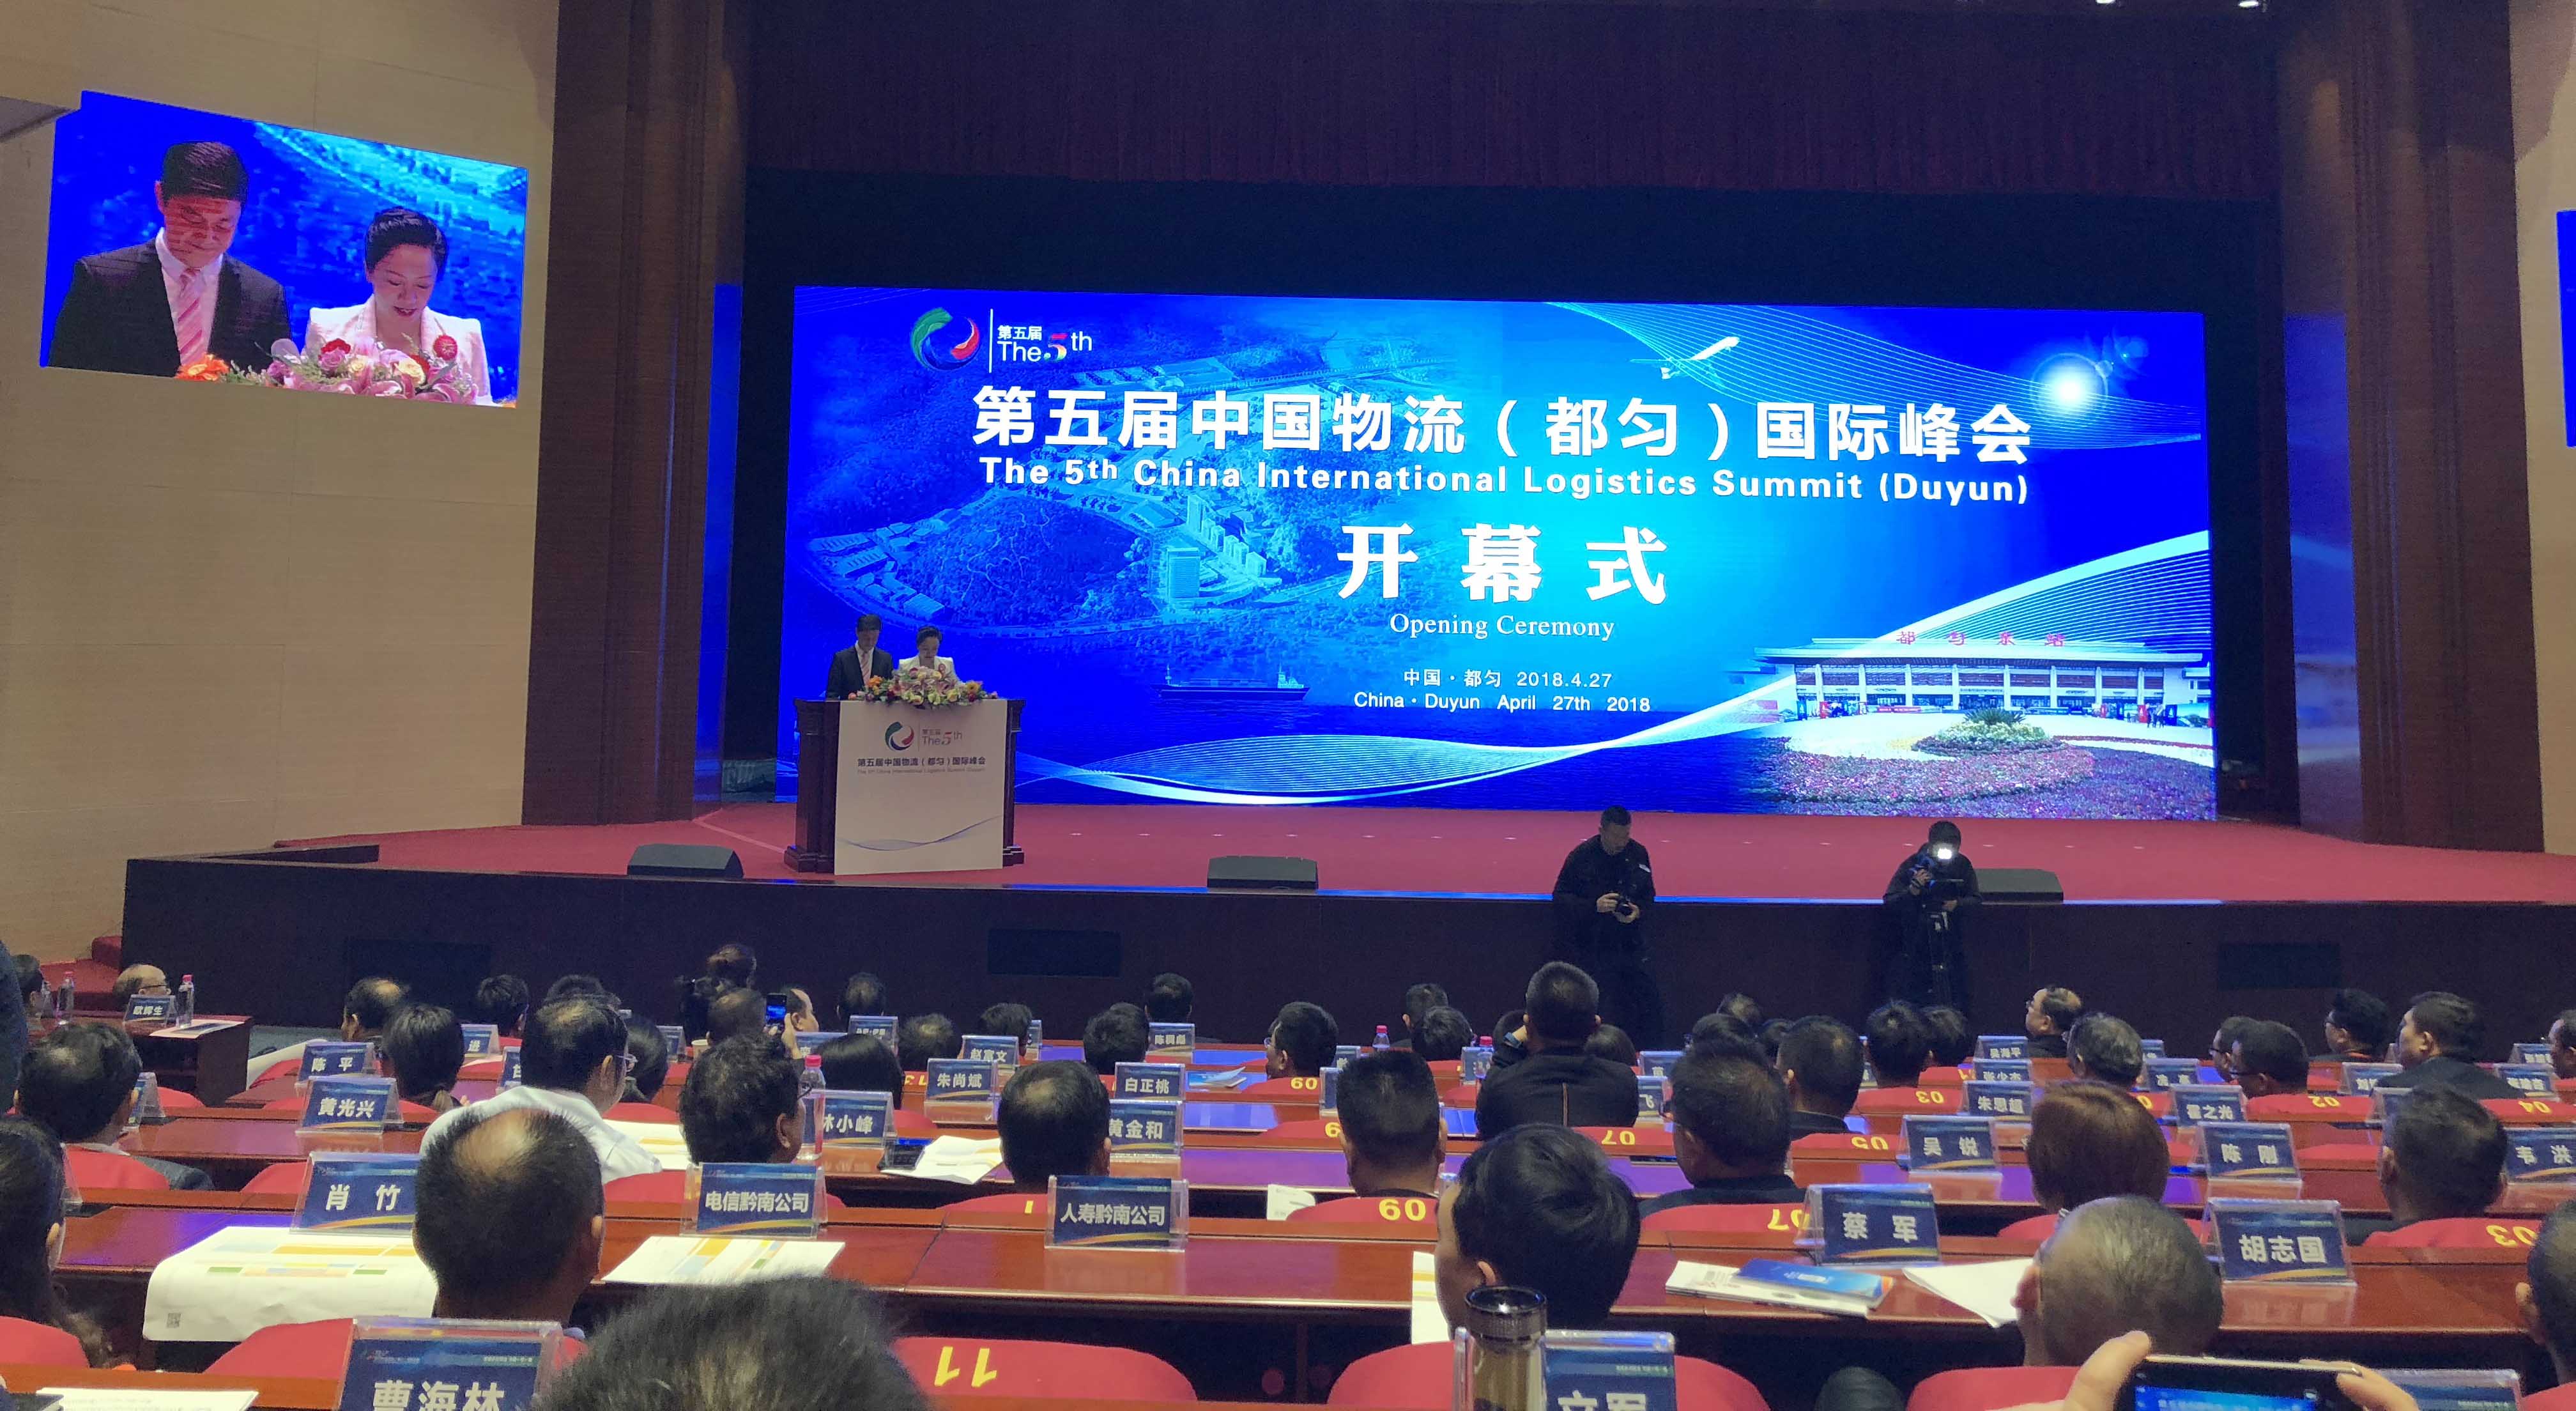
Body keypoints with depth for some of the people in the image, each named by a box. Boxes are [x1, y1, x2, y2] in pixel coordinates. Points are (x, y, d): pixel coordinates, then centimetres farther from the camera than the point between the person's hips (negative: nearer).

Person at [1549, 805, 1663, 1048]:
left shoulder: (1637, 853, 2)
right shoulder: (1582, 856, -9)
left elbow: (1648, 895, 13)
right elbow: (1561, 897, -5)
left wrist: (1638, 911, -9)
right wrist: (1594, 906, -20)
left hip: (1632, 943, 3)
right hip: (1591, 944, -3)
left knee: (1650, 1001, 1)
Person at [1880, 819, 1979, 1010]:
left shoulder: (1963, 865, -1)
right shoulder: (1913, 865, -10)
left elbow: (1975, 900, 2)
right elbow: (1889, 901, -13)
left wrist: (1957, 904, -19)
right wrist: (1912, 891, -31)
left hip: (1951, 944, 3)